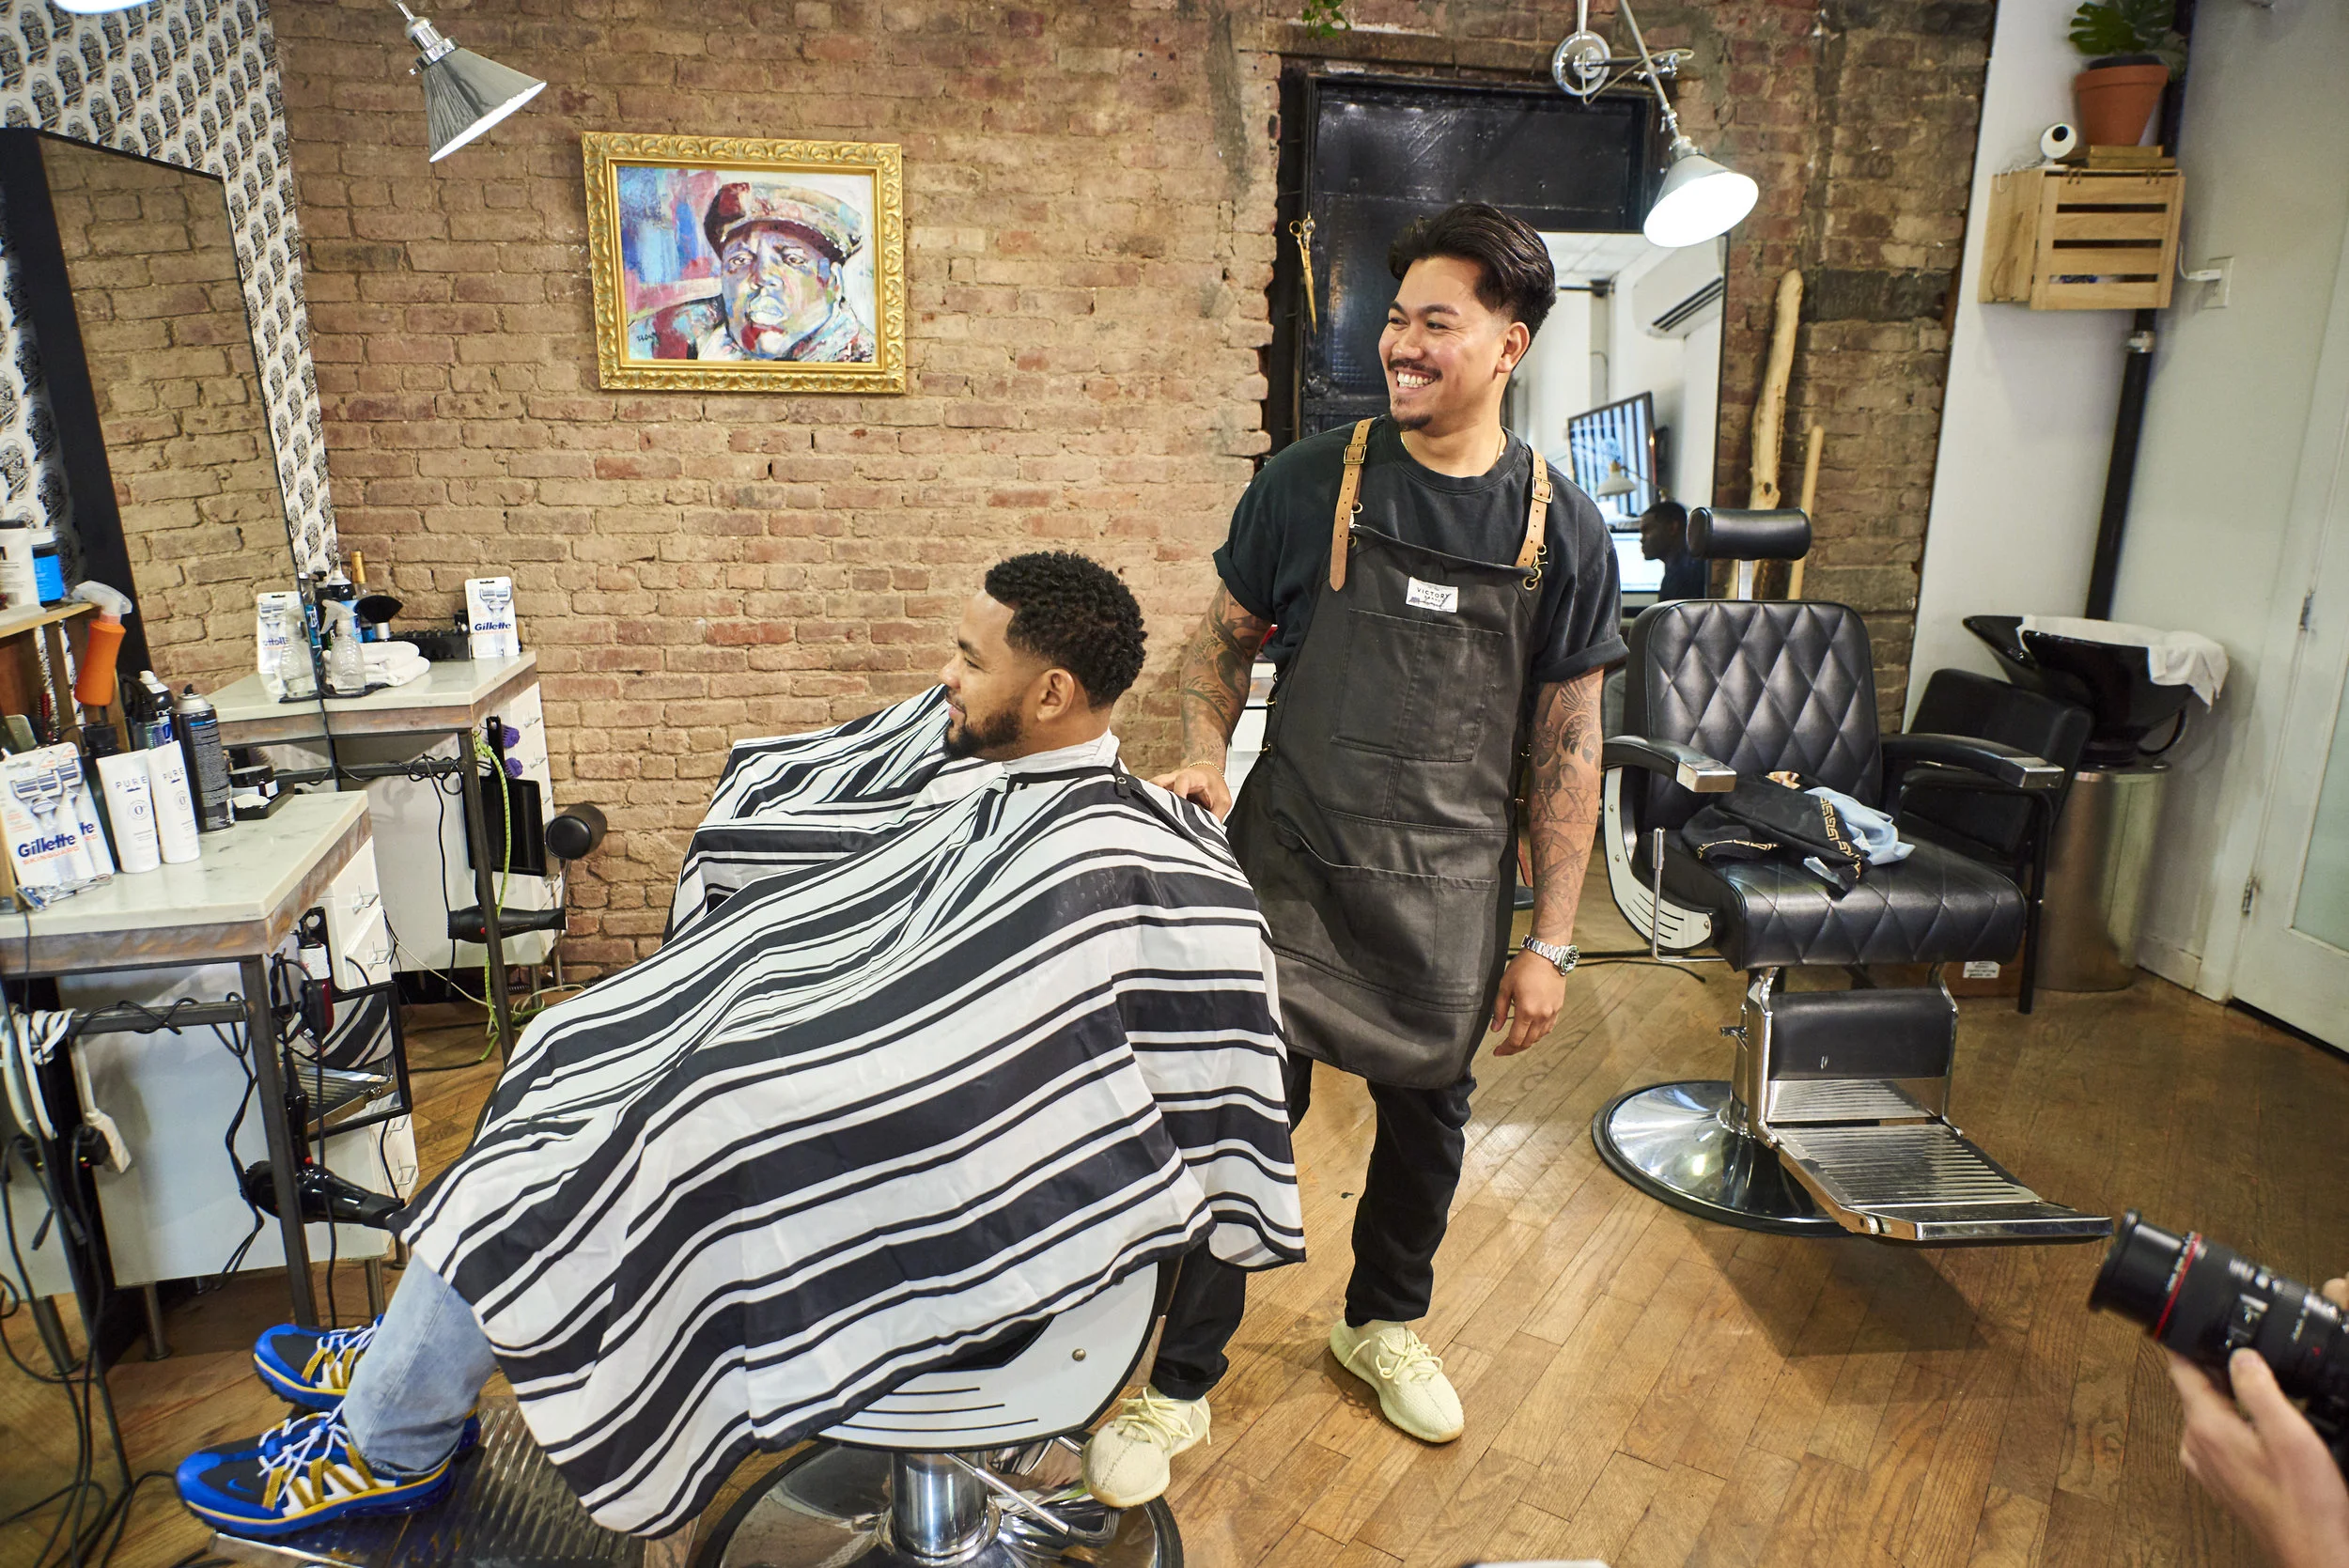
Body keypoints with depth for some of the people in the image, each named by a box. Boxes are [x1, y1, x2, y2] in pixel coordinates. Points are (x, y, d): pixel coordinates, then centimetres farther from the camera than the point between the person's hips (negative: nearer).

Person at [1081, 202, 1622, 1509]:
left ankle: (1385, 1322, 46)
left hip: (1450, 894, 2)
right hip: (1291, 871, -1)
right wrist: (1206, 761, -12)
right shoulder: (1311, 484, -4)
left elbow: (1569, 751, 1)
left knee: (1427, 1114, 18)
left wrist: (1551, 942, -1)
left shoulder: (1562, 531, -2)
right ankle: (1181, 1386, 23)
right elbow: (1224, 643, 7)